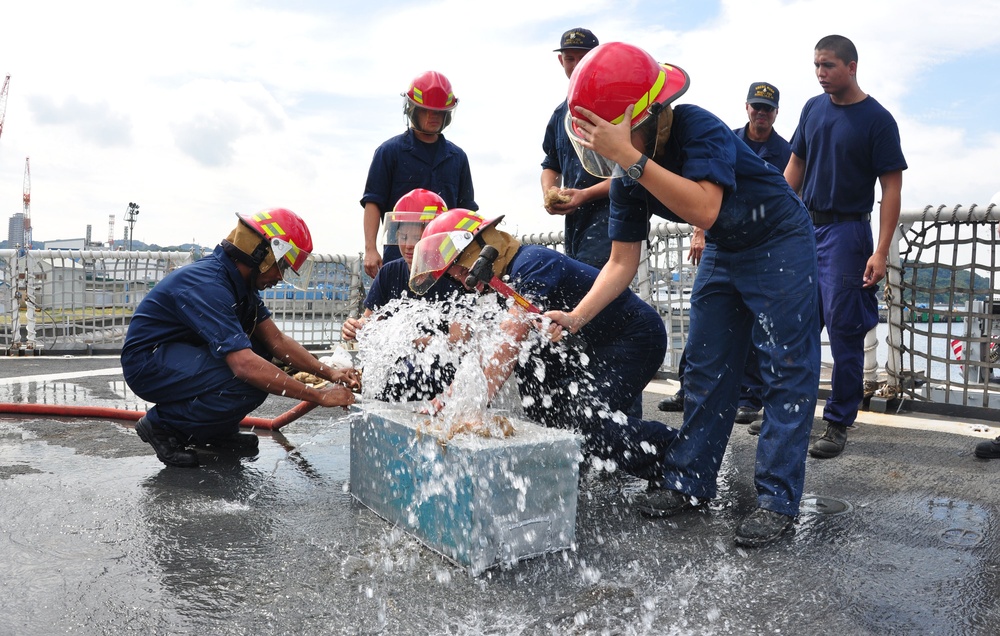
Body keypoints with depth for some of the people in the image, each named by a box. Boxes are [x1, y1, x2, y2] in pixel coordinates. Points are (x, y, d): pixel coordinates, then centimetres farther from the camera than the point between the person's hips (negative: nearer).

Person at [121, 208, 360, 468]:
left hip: (180, 353, 10)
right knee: (251, 381, -27)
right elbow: (244, 364, -36)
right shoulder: (207, 284, -28)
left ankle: (215, 430, 6)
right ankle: (162, 424, -7)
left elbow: (276, 340, 3)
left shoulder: (239, 281, 3)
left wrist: (328, 372, -10)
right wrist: (319, 396, -33)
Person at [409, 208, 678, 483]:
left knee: (585, 419, -23)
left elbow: (509, 343, -31)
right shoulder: (509, 277, 7)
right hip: (597, 345, 10)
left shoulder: (531, 263, -23)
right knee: (525, 359, -1)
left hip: (636, 338, -10)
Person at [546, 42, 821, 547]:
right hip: (723, 253, 7)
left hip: (779, 244, -7)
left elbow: (704, 209, -47)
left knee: (787, 371, -8)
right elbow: (622, 262, -9)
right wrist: (576, 318, -22)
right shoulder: (627, 177, -10)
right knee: (705, 368, 7)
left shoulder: (700, 130, -30)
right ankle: (689, 482, 16)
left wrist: (630, 156, -49)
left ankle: (778, 501, -3)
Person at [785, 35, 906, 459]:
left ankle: (839, 424, 7)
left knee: (843, 330, -2)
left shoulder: (877, 119, -6)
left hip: (846, 231, -5)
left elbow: (891, 189, -8)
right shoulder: (813, 109, 9)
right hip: (804, 226, 5)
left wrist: (881, 253, -16)